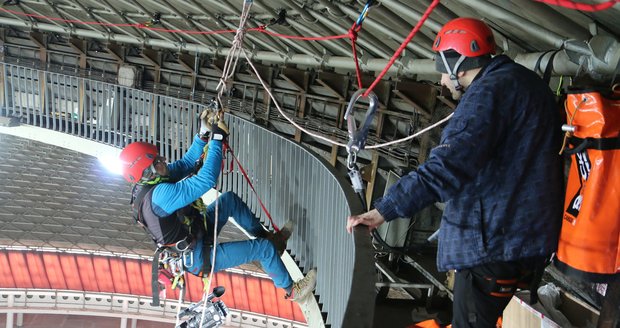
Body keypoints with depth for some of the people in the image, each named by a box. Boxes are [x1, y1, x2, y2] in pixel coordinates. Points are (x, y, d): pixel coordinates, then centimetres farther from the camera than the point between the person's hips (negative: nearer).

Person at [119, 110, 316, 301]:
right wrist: (217, 139, -32)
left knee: (230, 199, 15)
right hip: (199, 258, -10)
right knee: (263, 248, -4)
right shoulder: (160, 194, -36)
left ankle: (266, 236, 30)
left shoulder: (146, 184, -7)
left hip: (195, 234, 10)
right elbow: (206, 180, -40)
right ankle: (291, 290, 21)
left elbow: (186, 163, 1)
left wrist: (204, 133, -10)